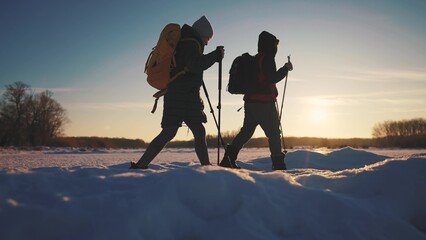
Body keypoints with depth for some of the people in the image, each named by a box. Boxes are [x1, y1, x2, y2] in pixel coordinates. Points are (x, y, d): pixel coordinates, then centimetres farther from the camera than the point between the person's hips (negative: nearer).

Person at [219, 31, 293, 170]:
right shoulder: (267, 58, -7)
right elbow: (273, 78, -15)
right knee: (273, 133, 1)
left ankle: (229, 159, 3)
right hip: (264, 103, -8)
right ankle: (278, 164, 4)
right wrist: (286, 68, -2)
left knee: (246, 131, 11)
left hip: (250, 101, 8)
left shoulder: (255, 59, 19)